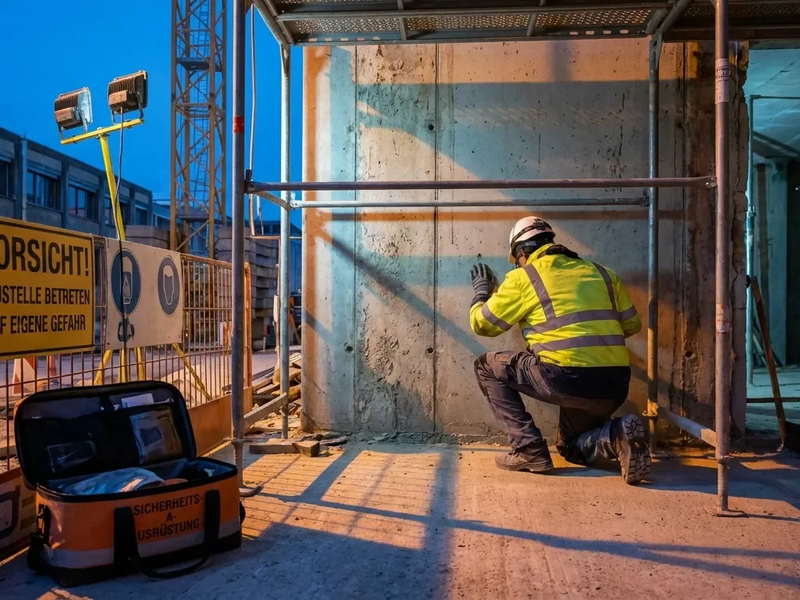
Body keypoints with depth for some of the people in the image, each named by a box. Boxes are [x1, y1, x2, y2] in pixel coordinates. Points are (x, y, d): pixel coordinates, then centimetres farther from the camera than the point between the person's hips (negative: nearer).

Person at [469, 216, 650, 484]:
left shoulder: (523, 277, 4)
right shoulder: (601, 273, 18)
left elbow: (481, 324, 11)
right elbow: (632, 324, 21)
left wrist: (482, 289, 31)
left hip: (566, 378, -6)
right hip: (615, 386, 6)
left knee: (487, 367, 16)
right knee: (572, 447, 31)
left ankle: (528, 450, 8)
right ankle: (617, 435, -2)